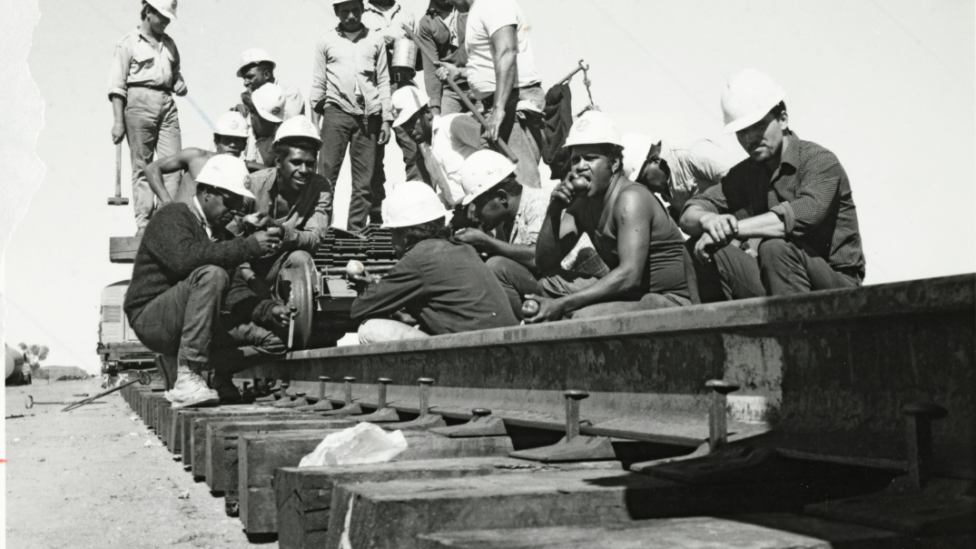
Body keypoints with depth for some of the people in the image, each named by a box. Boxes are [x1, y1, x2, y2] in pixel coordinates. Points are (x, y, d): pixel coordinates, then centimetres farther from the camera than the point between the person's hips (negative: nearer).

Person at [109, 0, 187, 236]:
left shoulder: (169, 44, 17)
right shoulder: (129, 43, 1)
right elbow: (117, 85, -2)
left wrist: (180, 83, 7)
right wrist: (118, 121, -9)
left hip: (166, 103, 5)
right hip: (140, 101, -5)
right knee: (142, 166, -2)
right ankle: (144, 223, 0)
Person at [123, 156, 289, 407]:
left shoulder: (221, 234, 17)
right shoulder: (172, 216, -6)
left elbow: (231, 293, 9)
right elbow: (183, 259, -29)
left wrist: (268, 309, -9)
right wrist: (247, 246, -28)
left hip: (187, 327, 7)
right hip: (152, 319, -7)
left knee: (276, 339, -10)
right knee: (211, 275, -34)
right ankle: (186, 379, -34)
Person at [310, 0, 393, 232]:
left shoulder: (375, 40, 12)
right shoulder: (326, 41, 9)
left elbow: (383, 81, 13)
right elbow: (318, 84, 11)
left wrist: (386, 119, 7)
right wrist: (314, 121, 6)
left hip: (368, 115, 1)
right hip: (337, 111, -1)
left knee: (364, 179, 1)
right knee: (327, 171, -10)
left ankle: (357, 230, 7)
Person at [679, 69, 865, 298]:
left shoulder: (820, 161, -9)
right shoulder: (746, 173, 10)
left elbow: (804, 215, -29)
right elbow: (689, 215, 2)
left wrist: (731, 228, -27)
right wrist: (707, 220, -24)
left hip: (838, 282, -5)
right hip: (773, 288, 5)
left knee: (776, 247, -32)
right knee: (711, 252, -14)